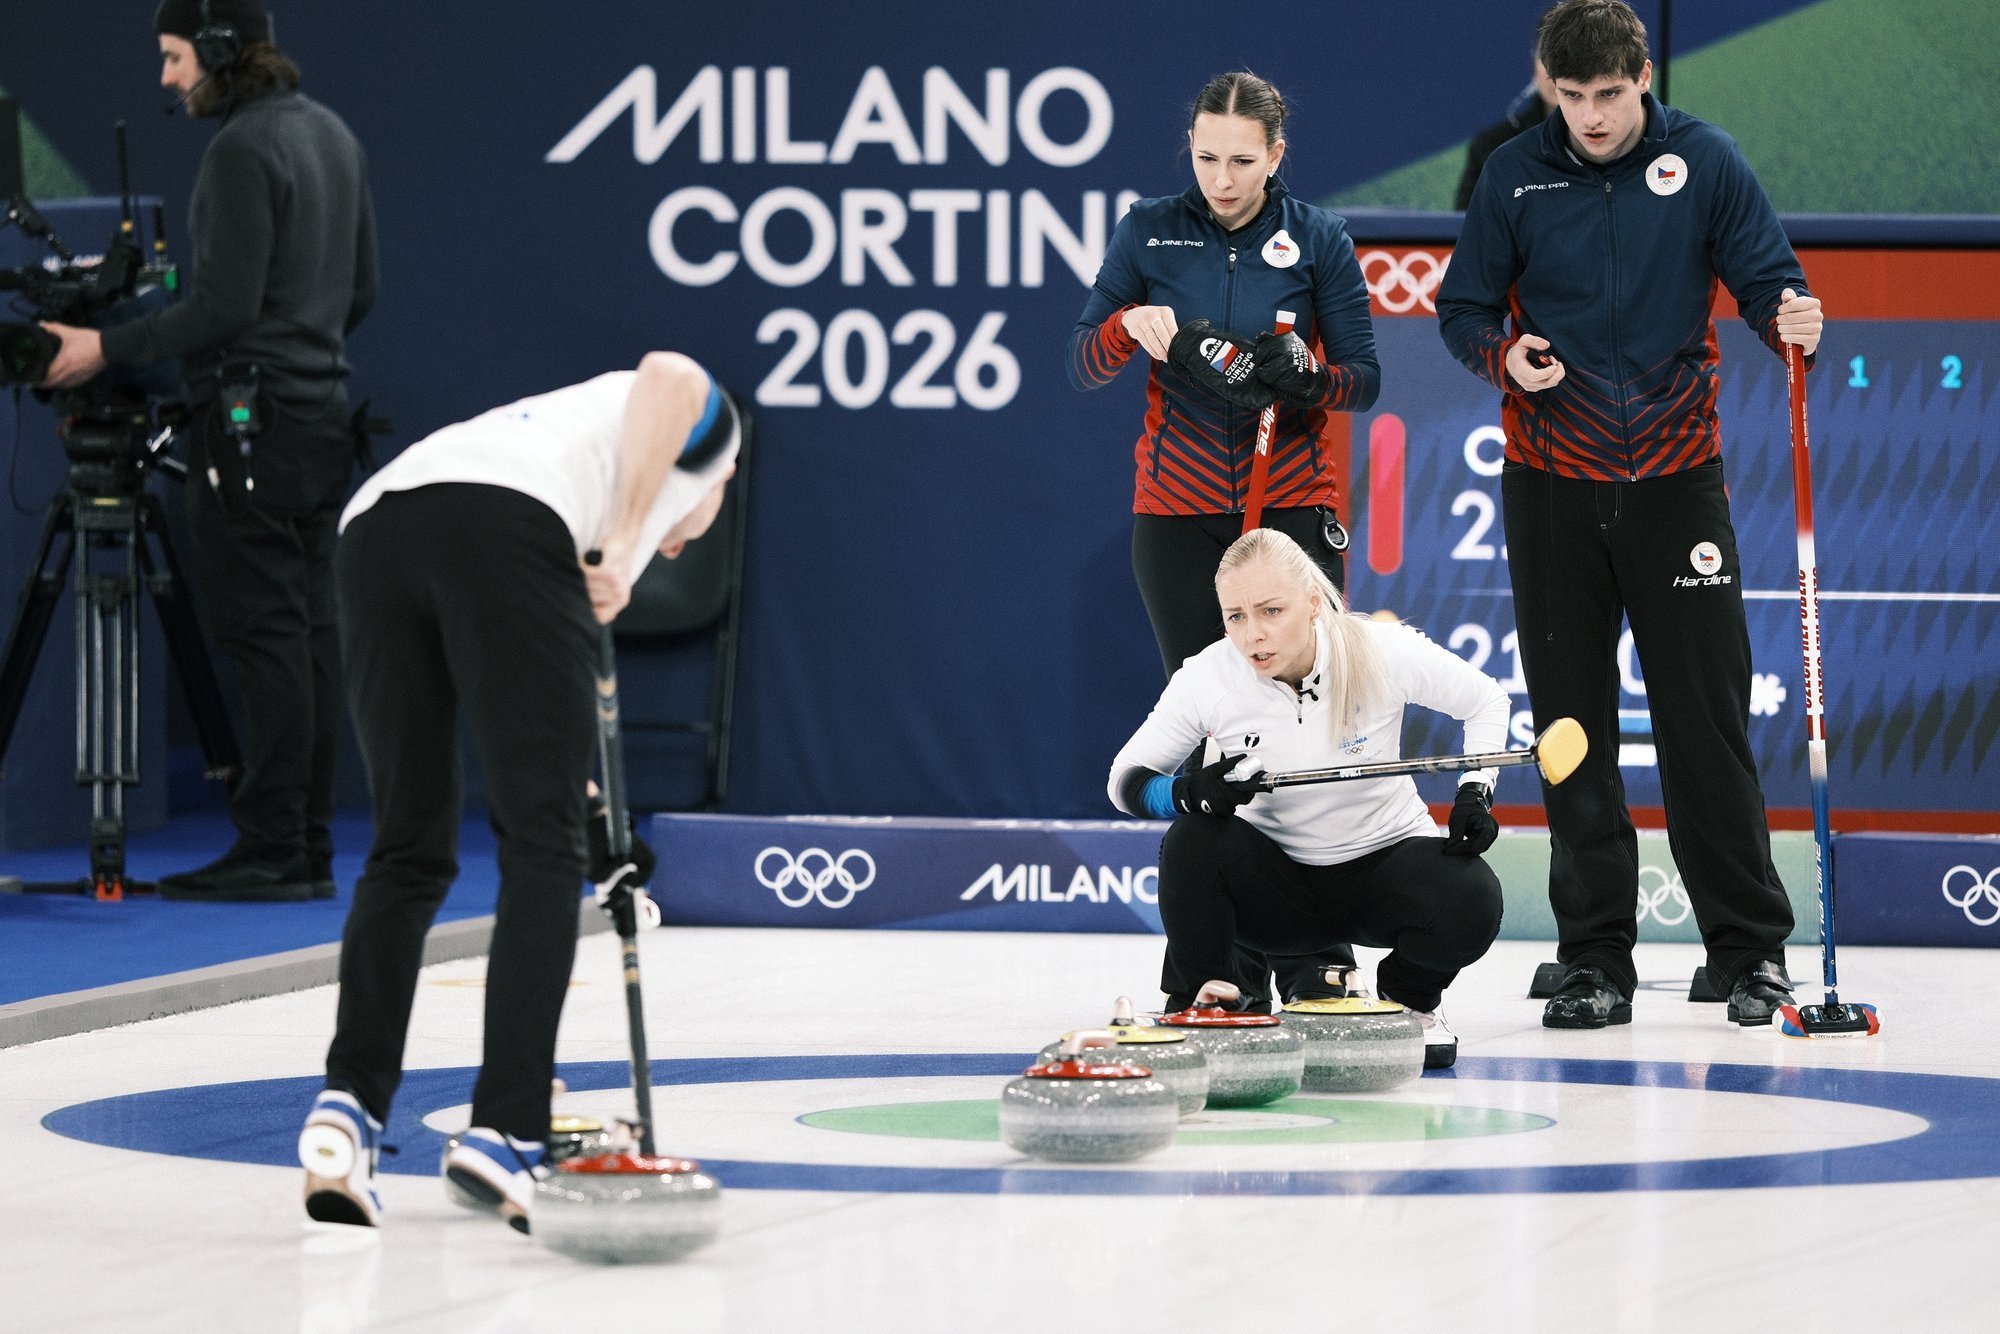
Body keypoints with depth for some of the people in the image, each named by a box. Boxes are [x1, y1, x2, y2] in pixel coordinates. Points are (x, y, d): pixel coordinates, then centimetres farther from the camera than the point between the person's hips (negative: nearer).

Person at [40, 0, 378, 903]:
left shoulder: (242, 150, -15)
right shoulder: (330, 134, 15)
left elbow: (225, 304, -20)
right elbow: (359, 288, 21)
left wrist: (110, 349, -14)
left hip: (251, 422, -9)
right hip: (320, 414, 9)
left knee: (261, 633, -8)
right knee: (307, 632, 8)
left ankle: (271, 851, -9)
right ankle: (307, 850, 10)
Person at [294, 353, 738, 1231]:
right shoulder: (704, 423, 31)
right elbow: (668, 375, 1)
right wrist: (621, 543, 0)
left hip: (374, 527, 6)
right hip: (505, 530, -6)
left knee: (408, 851, 16)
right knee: (542, 844, 2)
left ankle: (349, 1105, 2)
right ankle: (506, 1134, -5)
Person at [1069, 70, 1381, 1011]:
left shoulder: (1317, 239, 0)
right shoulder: (1150, 232, 2)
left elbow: (1363, 377, 1)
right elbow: (1084, 367, 3)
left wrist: (1303, 374, -20)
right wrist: (1129, 326, -18)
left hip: (1292, 508, -1)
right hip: (1178, 511, 1)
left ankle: (1313, 960, -6)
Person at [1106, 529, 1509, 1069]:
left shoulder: (1383, 652, -20)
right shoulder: (1208, 677, -18)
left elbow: (1486, 700, -1)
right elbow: (1126, 778, -9)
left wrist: (1475, 794, -15)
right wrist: (1191, 794, -31)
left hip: (1384, 856, 0)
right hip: (1276, 880, 0)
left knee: (1471, 903, -32)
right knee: (1194, 841, -32)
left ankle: (1410, 998, 4)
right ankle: (1192, 1006, -6)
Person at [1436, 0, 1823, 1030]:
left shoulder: (1703, 161, -2)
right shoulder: (1514, 176, 1)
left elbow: (1768, 278, -2)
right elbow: (1462, 307, 8)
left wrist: (1791, 322, -24)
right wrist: (1506, 356, -13)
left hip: (1676, 480, -2)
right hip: (1553, 488, 2)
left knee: (1705, 714, -3)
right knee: (1574, 723, 4)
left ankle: (1749, 950, 4)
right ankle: (1596, 959, 10)